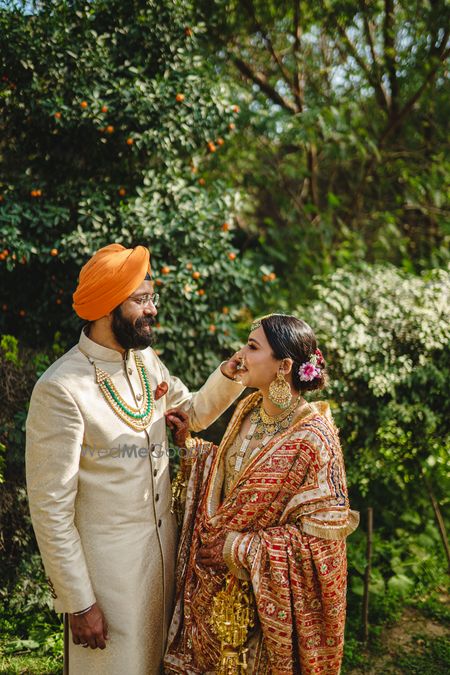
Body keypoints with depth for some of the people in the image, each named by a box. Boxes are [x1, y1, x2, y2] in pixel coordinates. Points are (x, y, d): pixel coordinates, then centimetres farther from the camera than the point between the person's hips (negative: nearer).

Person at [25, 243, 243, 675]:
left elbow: (193, 412, 19)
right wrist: (77, 603, -16)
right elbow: (51, 508, -19)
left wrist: (230, 373, 0)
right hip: (109, 563, -7)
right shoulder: (61, 389, -23)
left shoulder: (148, 362, 1)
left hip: (164, 545, 7)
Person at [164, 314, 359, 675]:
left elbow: (321, 534, -22)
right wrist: (188, 444, 0)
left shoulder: (311, 438, -24)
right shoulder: (248, 410, -2)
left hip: (273, 596, -6)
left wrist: (239, 549, -20)